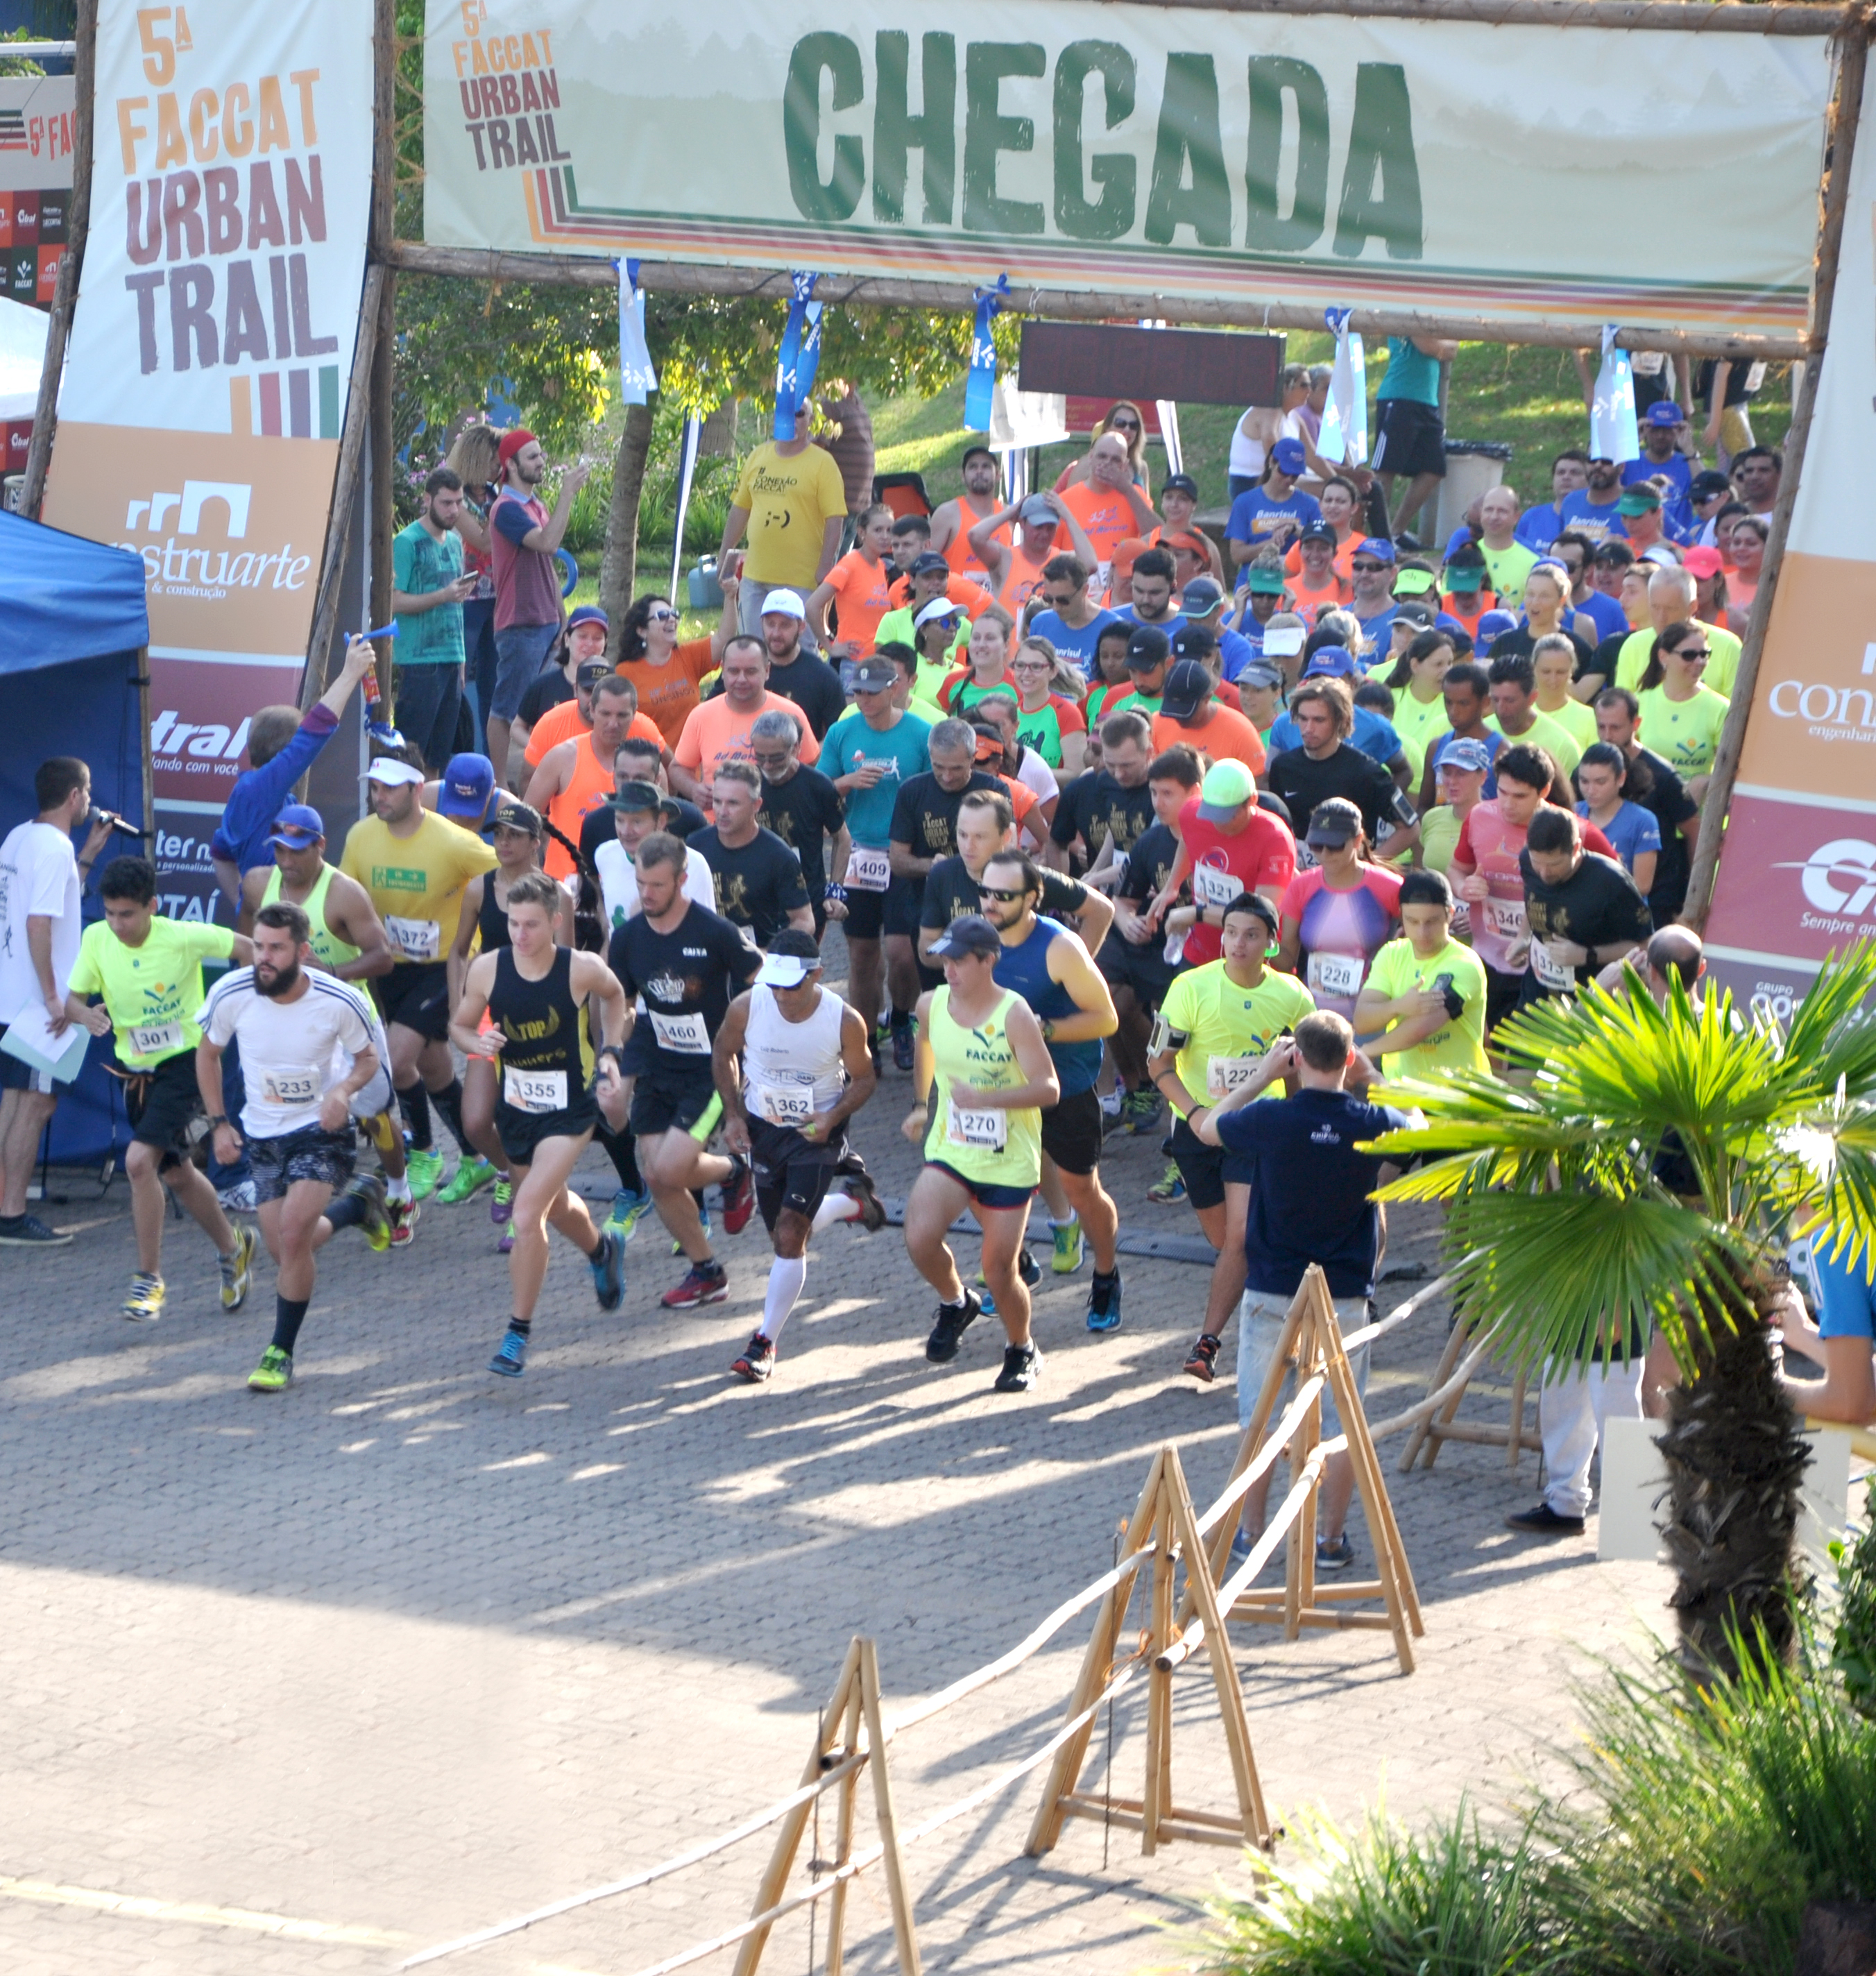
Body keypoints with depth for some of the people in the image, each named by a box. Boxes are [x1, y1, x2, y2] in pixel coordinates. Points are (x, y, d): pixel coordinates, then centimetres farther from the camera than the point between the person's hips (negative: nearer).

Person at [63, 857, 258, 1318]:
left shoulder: (184, 937, -19)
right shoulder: (96, 939, -9)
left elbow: (246, 949, -6)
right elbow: (73, 998, -3)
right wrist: (85, 1014, -25)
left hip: (184, 1062, -6)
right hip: (135, 1069, 6)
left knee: (139, 1160, -22)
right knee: (175, 1174, 16)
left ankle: (149, 1278, -10)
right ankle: (232, 1247, 41)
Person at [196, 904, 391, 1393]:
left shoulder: (340, 1002, -21)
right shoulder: (231, 994, -16)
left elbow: (367, 1058, -2)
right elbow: (208, 1053, 4)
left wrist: (345, 1089, -23)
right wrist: (218, 1123, 0)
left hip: (322, 1131, -4)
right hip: (262, 1133, 4)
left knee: (292, 1233, -20)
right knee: (283, 1250, 7)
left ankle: (281, 1354, -4)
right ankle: (357, 1205, 39)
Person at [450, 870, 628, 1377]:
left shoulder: (583, 970, -17)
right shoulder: (488, 969, -13)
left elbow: (613, 994, 7)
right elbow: (459, 1025, 2)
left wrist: (610, 1050, -3)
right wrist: (477, 1043, -20)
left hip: (568, 1111, -4)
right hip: (515, 1105, 4)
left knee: (528, 1216, -17)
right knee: (555, 1206, 25)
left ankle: (519, 1332, -4)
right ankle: (601, 1250, 60)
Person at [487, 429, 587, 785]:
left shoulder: (537, 506, 16)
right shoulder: (507, 509, -12)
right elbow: (547, 542, -27)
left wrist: (560, 618, 18)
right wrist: (567, 492, -24)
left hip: (546, 622, 9)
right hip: (520, 625, -9)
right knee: (506, 710, -3)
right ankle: (500, 785, 1)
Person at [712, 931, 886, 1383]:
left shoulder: (845, 1022, -22)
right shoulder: (747, 1007, -18)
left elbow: (863, 1079, -4)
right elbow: (723, 1053, 3)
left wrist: (834, 1116, -21)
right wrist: (733, 1114, -4)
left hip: (816, 1131, -4)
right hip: (762, 1128, 4)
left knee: (790, 1234, -14)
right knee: (785, 1235, 14)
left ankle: (765, 1342, -3)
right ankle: (853, 1203, 44)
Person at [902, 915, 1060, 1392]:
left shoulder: (1014, 1015, -17)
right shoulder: (931, 1005, -1)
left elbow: (1048, 1088, -21)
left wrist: (983, 1098, -31)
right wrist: (923, 1107, 32)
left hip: (1009, 1162, -3)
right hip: (949, 1152, 3)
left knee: (1000, 1272, 1)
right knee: (920, 1239, -22)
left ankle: (1022, 1350, 30)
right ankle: (955, 1303, 10)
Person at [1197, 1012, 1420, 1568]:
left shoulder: (1268, 1120, -14)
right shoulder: (1372, 1124, -9)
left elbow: (1206, 1126, 7)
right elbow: (1417, 1122, 16)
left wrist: (1263, 1075, 10)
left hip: (1271, 1293, 0)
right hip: (1344, 1296, 0)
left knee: (1258, 1417, 12)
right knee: (1340, 1420, 9)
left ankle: (1250, 1532, 18)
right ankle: (1332, 1539, 12)